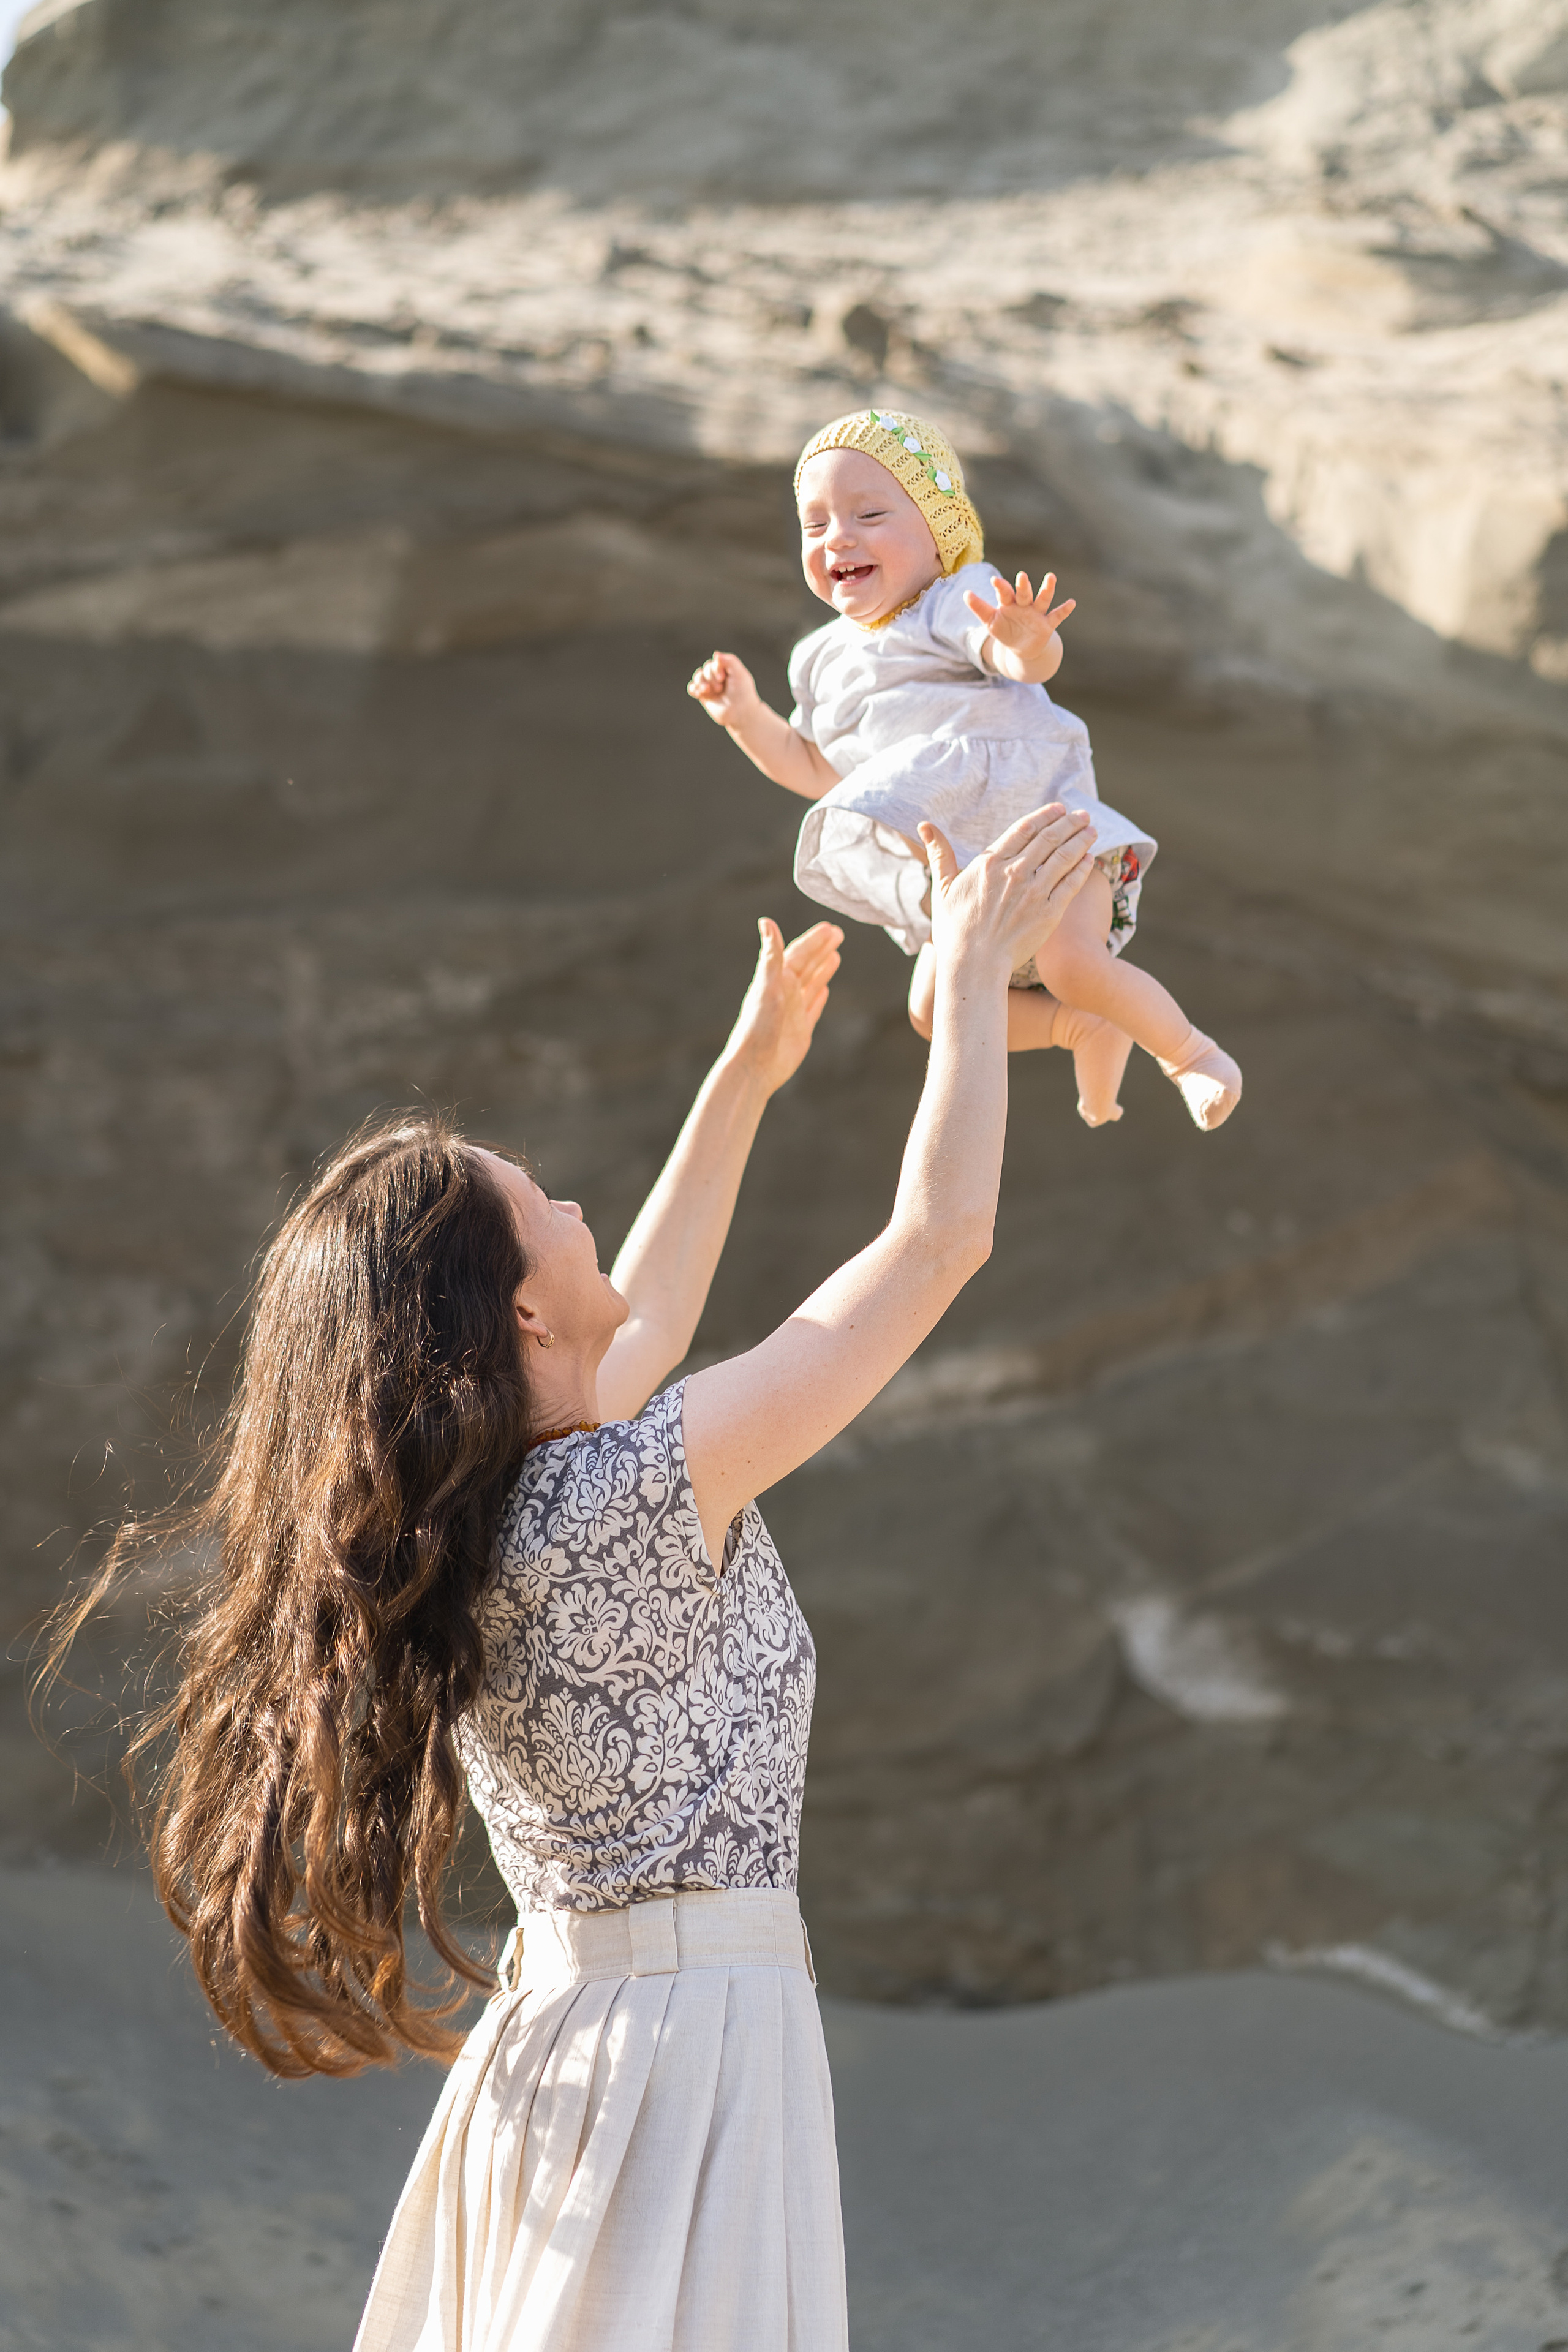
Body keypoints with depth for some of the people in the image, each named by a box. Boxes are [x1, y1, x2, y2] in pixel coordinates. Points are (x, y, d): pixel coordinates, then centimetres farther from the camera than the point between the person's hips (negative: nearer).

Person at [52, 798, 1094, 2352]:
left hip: (542, 2045, 9)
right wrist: (973, 974, -3)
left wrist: (746, 1075, 32)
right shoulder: (638, 1495, -19)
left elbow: (640, 1321, 25)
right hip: (695, 2042, -9)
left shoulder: (466, 1512, 4)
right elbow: (940, 1238, -15)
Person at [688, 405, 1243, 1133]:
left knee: (1071, 964, -28)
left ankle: (1189, 1051, -3)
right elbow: (818, 771, 24)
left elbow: (1030, 662, -31)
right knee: (934, 1005, -13)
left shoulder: (956, 603, -9)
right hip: (952, 870, 7)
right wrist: (747, 718, 10)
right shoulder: (827, 661, 13)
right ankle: (1086, 1030, 5)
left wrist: (1026, 642, -56)